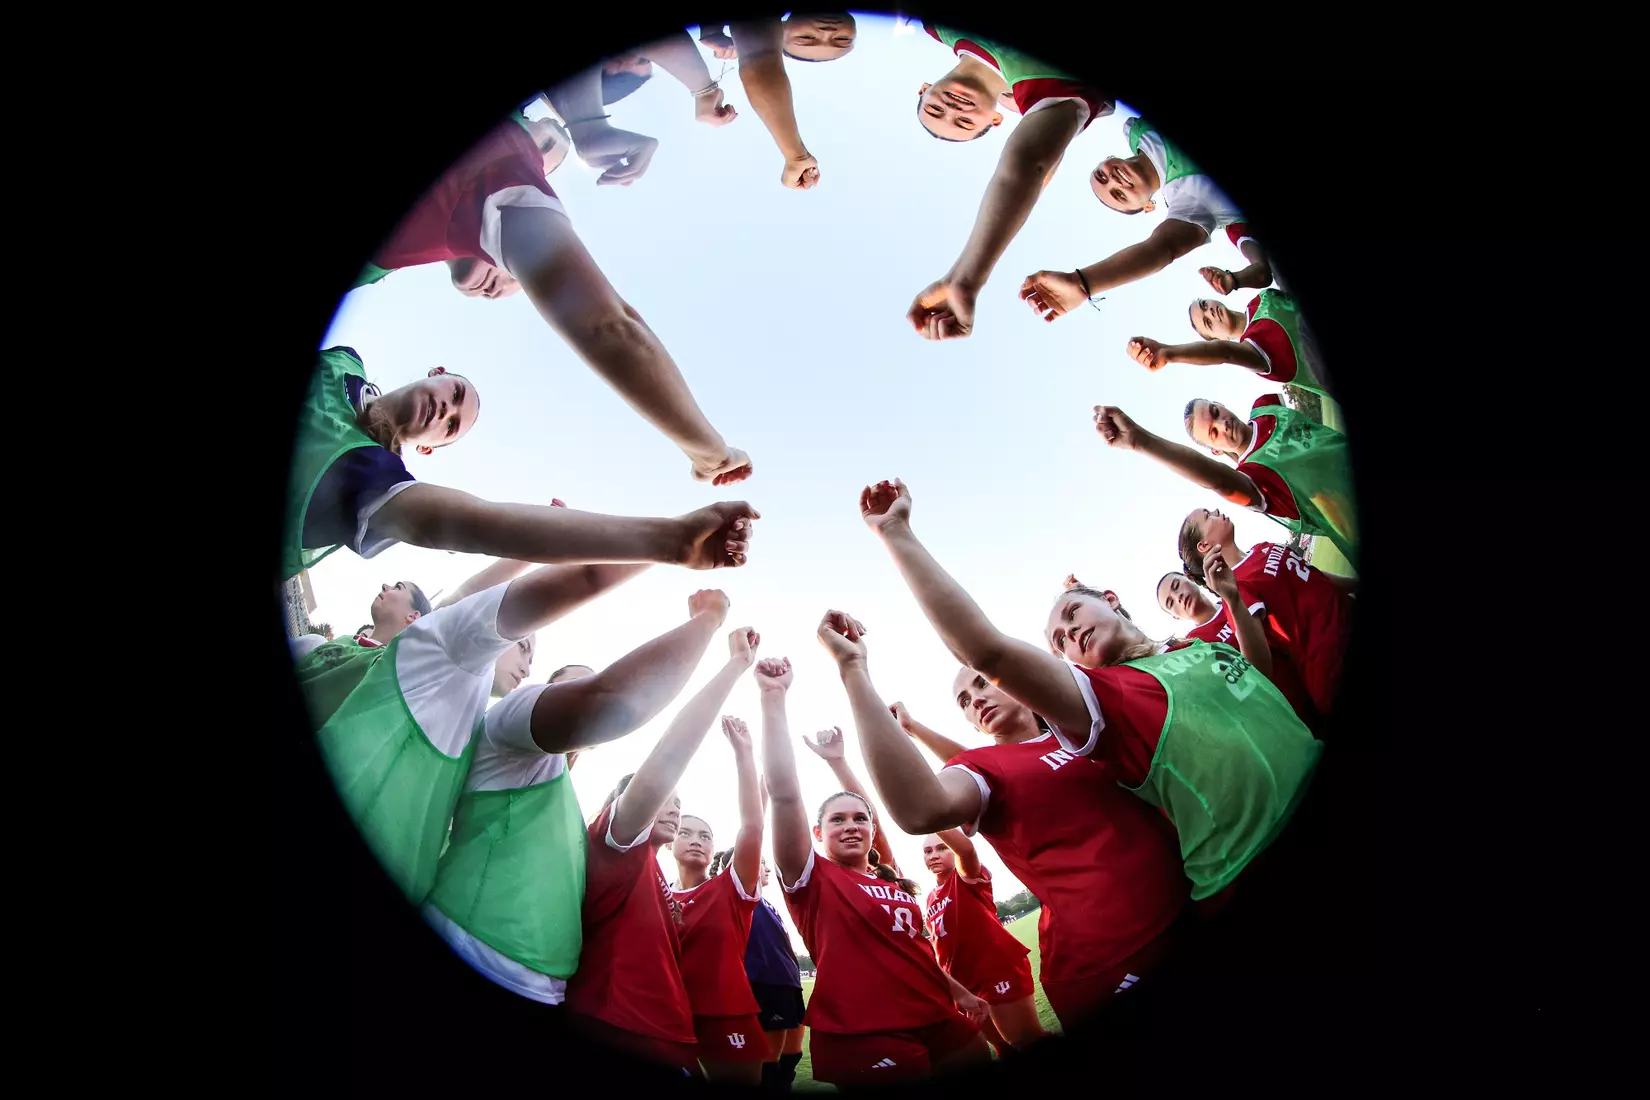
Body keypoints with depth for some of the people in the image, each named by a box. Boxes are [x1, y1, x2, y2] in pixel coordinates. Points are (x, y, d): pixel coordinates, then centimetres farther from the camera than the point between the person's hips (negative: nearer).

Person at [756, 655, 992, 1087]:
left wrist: (958, 991, 33)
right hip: (864, 1040, -6)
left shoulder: (894, 884, 14)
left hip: (940, 1025, 7)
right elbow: (784, 793, -17)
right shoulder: (812, 880, -5)